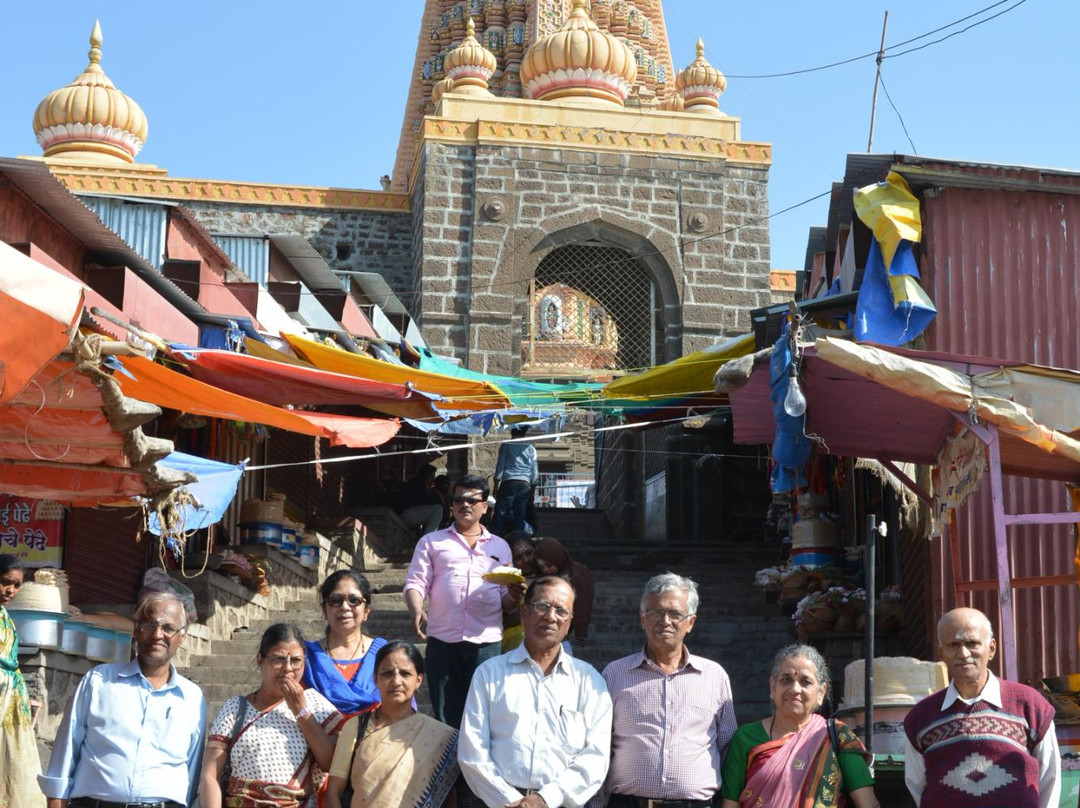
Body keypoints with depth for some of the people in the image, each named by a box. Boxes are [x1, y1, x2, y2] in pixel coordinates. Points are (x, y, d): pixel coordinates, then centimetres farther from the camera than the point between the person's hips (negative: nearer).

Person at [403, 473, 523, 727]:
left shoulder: (500, 547, 19)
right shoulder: (432, 542, 16)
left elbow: (505, 603, 18)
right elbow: (416, 582, 6)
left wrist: (514, 597, -7)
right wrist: (416, 610, -15)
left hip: (486, 642, 1)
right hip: (442, 641, 0)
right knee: (446, 718, 0)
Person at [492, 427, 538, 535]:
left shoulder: (506, 445, 1)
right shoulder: (531, 448, 9)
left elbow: (500, 466, -2)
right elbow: (534, 472, 9)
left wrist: (496, 486, 2)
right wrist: (532, 488, 17)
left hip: (508, 482, -3)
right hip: (525, 485, 3)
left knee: (500, 514, -1)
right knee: (520, 516, 5)